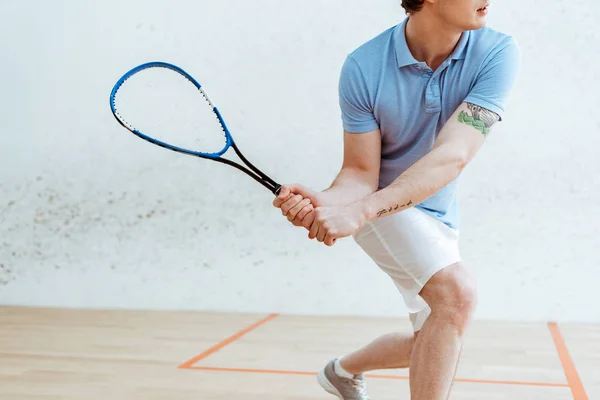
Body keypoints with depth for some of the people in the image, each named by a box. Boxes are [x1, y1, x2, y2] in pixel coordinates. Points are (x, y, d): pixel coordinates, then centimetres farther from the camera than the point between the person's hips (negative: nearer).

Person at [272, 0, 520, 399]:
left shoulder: (498, 53, -21)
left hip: (439, 215, 4)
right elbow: (361, 173, -15)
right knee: (458, 290, -30)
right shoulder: (363, 68, -21)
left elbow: (454, 156, -32)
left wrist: (360, 211, -44)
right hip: (377, 207, -4)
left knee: (432, 344, 16)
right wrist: (323, 201, -39)